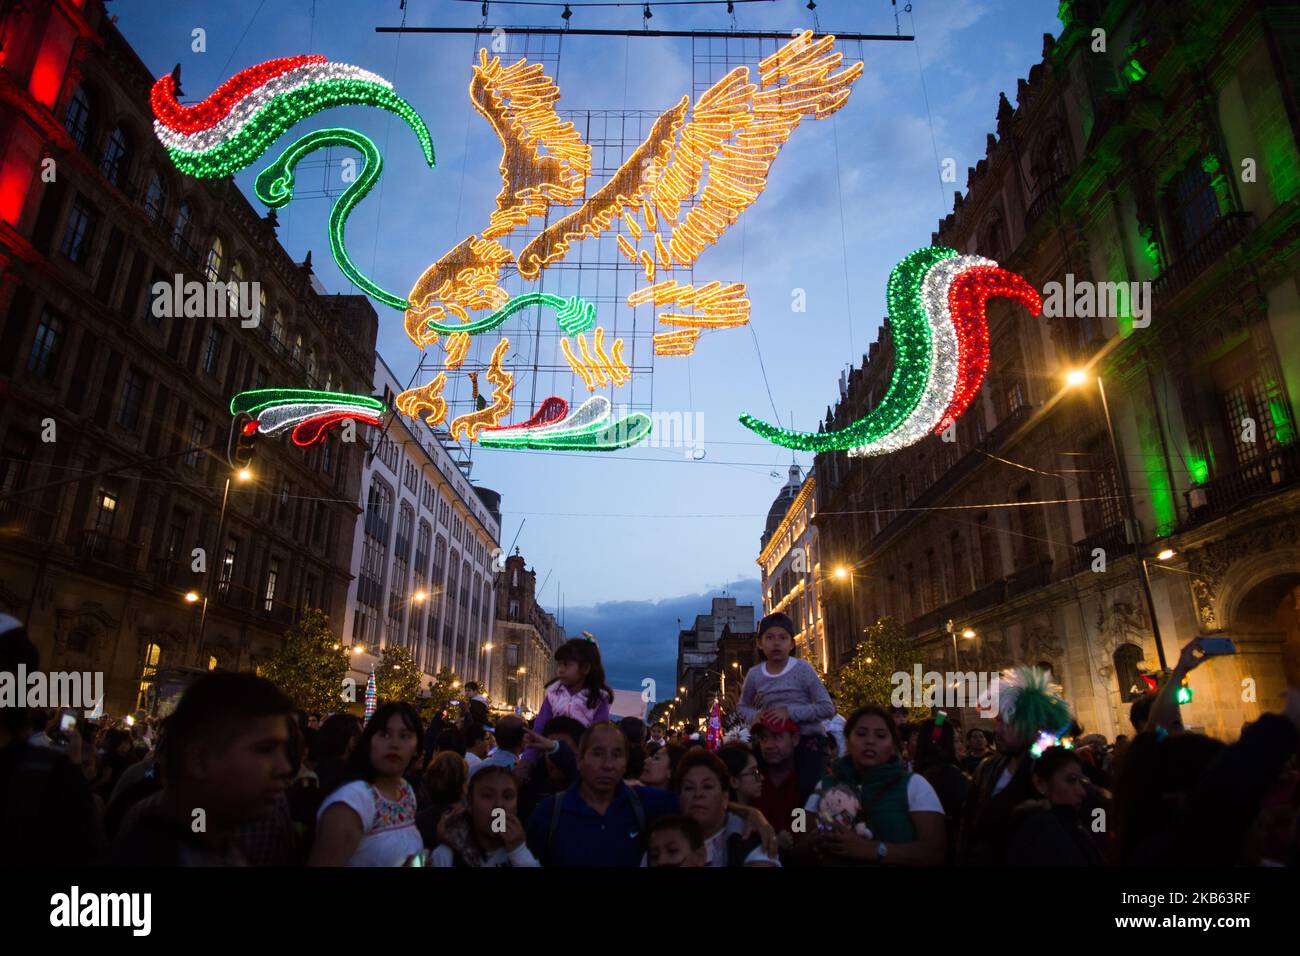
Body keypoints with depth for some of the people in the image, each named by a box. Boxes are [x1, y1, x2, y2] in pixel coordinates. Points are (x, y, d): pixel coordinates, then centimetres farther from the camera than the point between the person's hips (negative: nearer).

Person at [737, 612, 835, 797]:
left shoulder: (803, 669, -11)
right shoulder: (754, 674, -1)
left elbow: (828, 708, -13)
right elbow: (742, 707, 15)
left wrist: (790, 712, -22)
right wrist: (754, 716, -8)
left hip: (807, 739, -3)